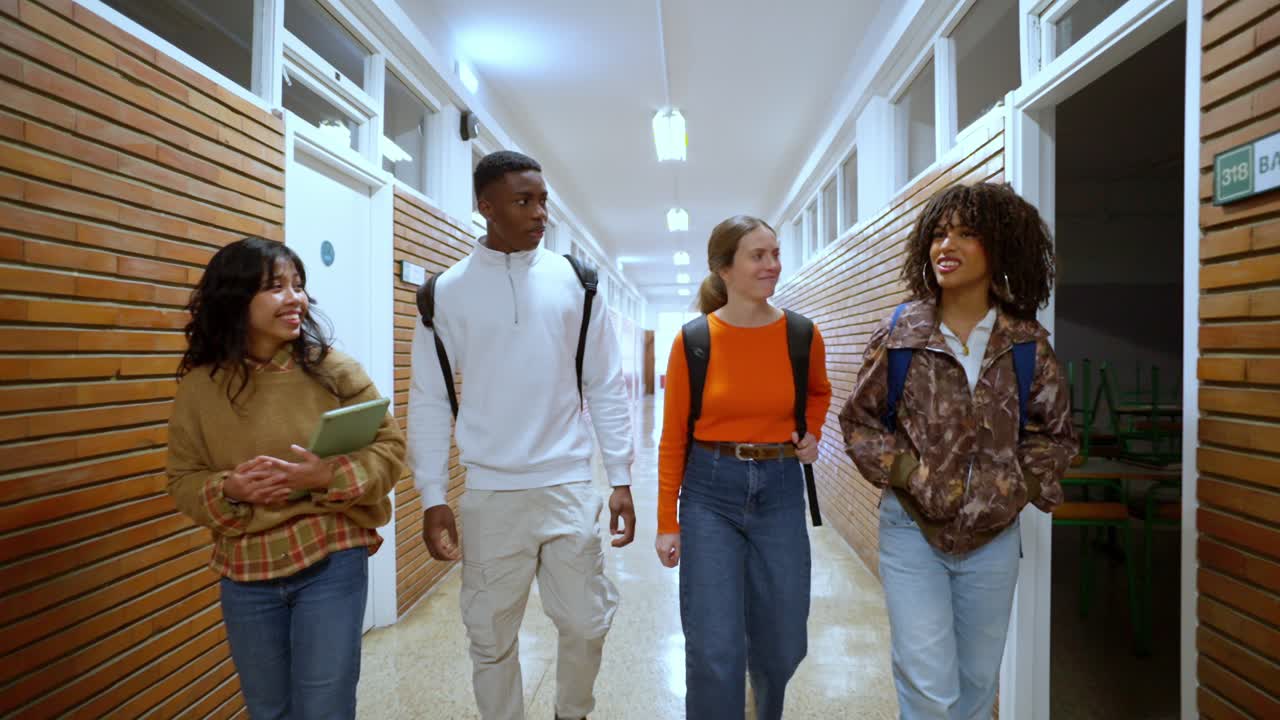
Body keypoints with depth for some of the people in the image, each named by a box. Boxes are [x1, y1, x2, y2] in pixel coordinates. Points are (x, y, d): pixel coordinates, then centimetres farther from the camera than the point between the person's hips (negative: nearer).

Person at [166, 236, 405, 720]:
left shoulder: (334, 370, -7)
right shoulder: (200, 386, -3)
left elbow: (390, 448, -6)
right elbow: (183, 481, 4)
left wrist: (327, 476, -22)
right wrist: (229, 490, -17)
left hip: (331, 562, -2)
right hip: (245, 574, 3)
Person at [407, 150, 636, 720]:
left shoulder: (574, 281, 1)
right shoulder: (448, 291, -1)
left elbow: (606, 387, 3)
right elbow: (429, 401, 1)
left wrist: (621, 479, 1)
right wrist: (433, 499, -4)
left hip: (569, 486, 1)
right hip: (490, 494, -1)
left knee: (586, 622, 10)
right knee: (491, 636, 10)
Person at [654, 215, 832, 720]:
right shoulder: (693, 340, -8)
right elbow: (673, 437, -3)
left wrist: (812, 434, 1)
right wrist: (666, 521, -3)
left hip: (780, 491, 3)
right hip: (710, 491, -2)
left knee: (782, 644, 16)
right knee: (714, 651, -2)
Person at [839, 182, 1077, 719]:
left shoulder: (1027, 344, -1)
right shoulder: (898, 336, -6)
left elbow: (1056, 432, 9)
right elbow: (858, 421, 1)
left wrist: (1023, 486, -4)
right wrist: (907, 473, -10)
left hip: (995, 536, 2)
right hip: (913, 530, -2)